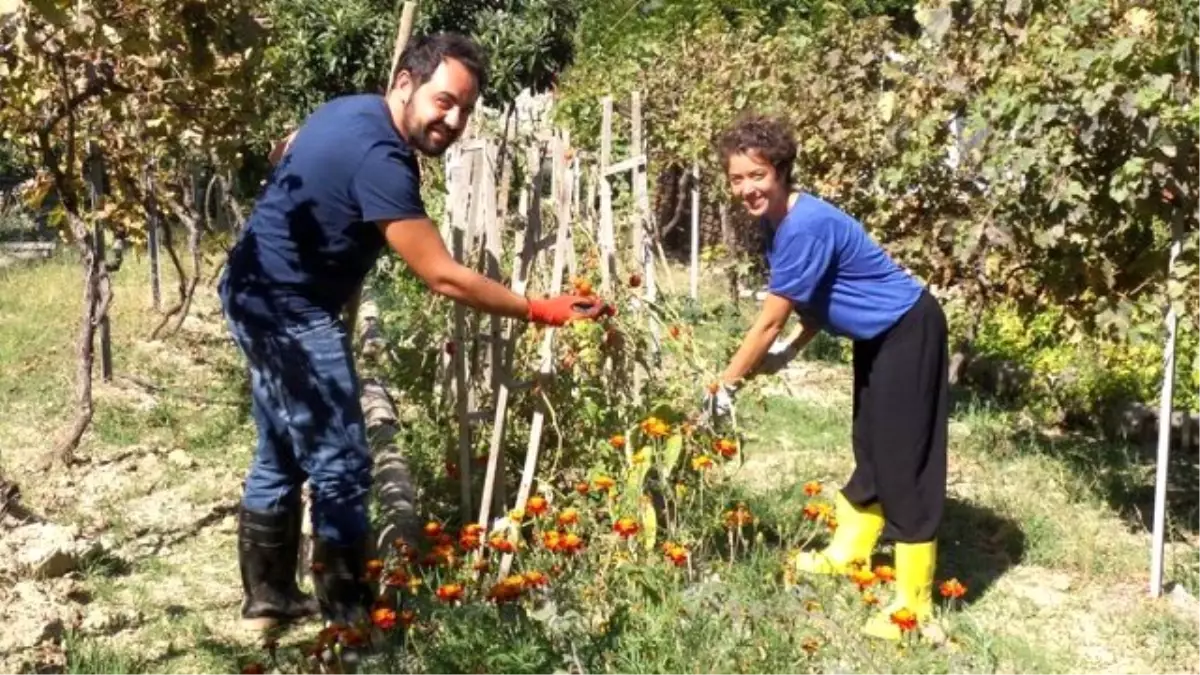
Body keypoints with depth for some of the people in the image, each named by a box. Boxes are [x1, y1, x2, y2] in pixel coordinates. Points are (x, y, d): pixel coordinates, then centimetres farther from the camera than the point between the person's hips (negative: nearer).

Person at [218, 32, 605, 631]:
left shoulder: (354, 110, 5)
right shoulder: (379, 157, -27)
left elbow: (284, 151, 26)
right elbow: (442, 277, -27)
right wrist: (539, 311, -24)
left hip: (260, 298, 11)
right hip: (291, 311, -11)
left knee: (281, 457, 18)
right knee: (341, 465, -4)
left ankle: (268, 598, 30)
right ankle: (348, 618, 7)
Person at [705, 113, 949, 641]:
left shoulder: (806, 227, -29)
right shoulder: (779, 220, 1)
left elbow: (769, 322, -24)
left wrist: (726, 385, -14)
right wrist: (789, 352, -3)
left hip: (908, 331, -10)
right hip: (878, 335, 10)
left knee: (904, 460, -6)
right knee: (871, 449, 21)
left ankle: (913, 603, 1)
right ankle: (848, 554, 37)